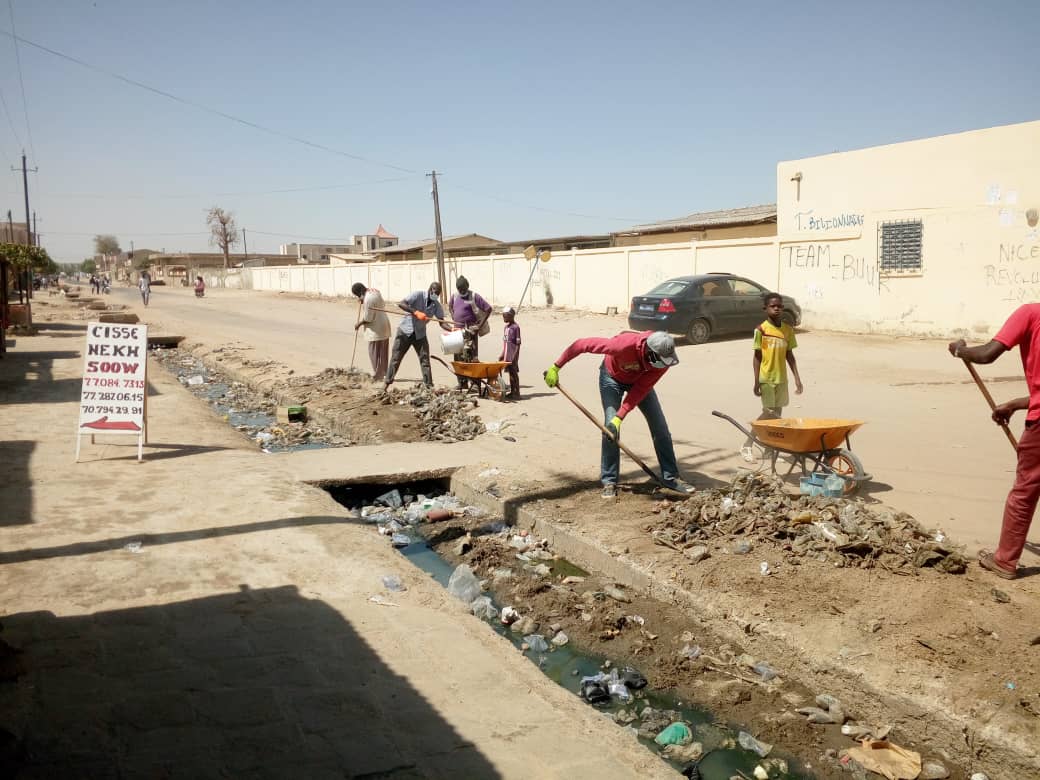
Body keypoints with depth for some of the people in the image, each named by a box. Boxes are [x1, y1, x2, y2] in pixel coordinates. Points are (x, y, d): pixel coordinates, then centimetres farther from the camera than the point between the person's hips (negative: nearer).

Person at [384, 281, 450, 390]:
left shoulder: (437, 305, -4)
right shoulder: (418, 295, -17)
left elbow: (442, 322, -10)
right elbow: (401, 304, -27)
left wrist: (452, 329, -29)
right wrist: (416, 312, -38)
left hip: (420, 334, 3)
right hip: (405, 331, -3)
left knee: (425, 360, -1)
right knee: (396, 358, 2)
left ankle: (429, 386, 4)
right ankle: (388, 382, 12)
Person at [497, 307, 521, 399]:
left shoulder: (515, 327, -12)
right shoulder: (506, 327, 12)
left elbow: (518, 343, -13)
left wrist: (514, 356, -18)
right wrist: (502, 354, 14)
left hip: (512, 355, -7)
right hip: (507, 355, 7)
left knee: (514, 372, -3)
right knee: (510, 372, 11)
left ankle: (516, 393, 2)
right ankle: (512, 392, 18)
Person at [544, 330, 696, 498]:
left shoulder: (663, 360, -31)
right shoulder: (624, 344, -43)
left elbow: (640, 390, -27)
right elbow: (581, 344, -35)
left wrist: (619, 418, -32)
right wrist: (556, 367, -29)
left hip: (639, 380, 3)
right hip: (612, 378, -3)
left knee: (660, 426, -1)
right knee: (610, 427, -16)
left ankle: (671, 477, 10)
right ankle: (609, 481, -3)